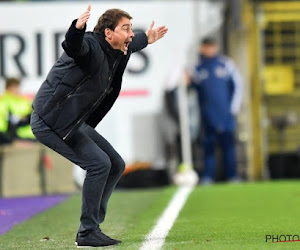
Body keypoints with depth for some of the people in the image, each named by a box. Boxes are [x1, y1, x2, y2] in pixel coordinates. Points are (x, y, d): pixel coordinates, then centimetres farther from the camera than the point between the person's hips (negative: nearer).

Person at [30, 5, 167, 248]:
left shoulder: (114, 52, 9)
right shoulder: (91, 46, -20)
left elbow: (128, 46, 35)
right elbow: (73, 46, -45)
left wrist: (146, 39, 46)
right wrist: (78, 28, -64)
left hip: (74, 123, 10)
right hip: (50, 121, -10)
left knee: (116, 165, 10)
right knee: (99, 163, -18)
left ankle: (92, 224, 16)